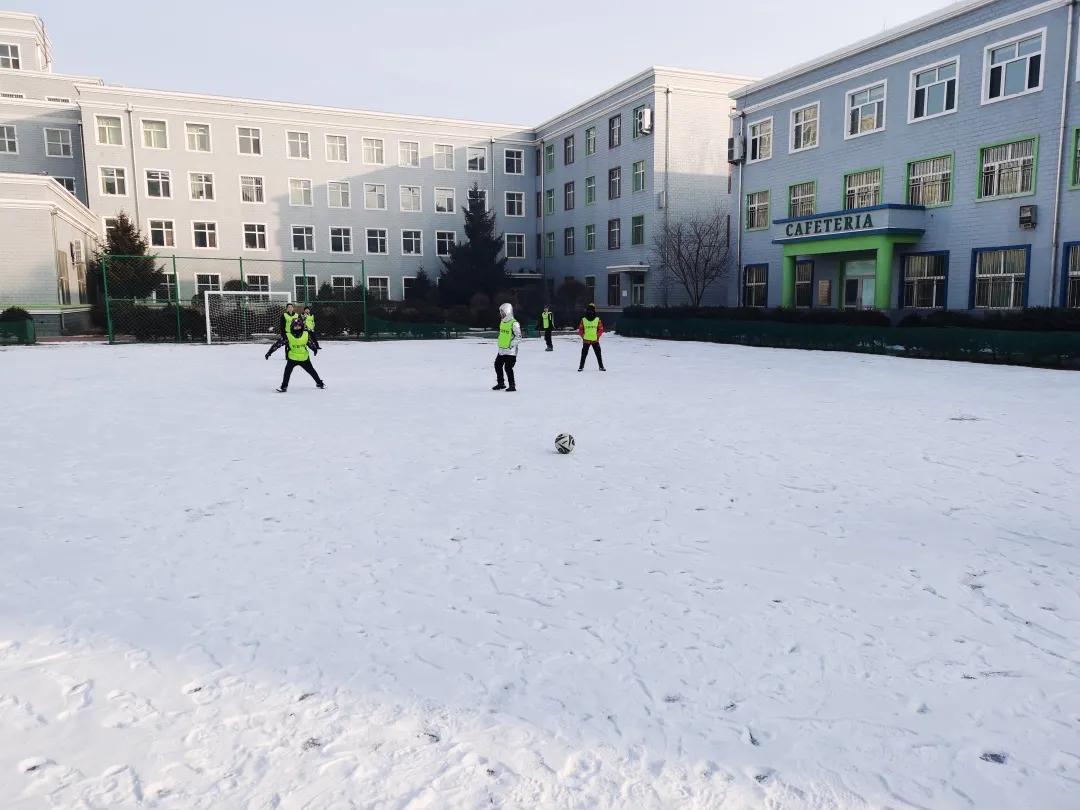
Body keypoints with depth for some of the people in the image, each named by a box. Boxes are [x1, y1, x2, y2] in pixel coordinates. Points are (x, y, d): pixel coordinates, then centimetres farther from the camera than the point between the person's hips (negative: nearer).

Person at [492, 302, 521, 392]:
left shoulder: (514, 324, -16)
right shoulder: (502, 322, 10)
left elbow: (518, 338, -17)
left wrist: (511, 345, -18)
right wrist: (500, 344, 17)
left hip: (510, 351, -9)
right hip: (501, 350, 9)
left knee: (508, 368, -10)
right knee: (497, 365, 15)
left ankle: (512, 386, 2)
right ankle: (500, 384, 30)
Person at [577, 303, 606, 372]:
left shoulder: (597, 320, 1)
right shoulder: (583, 320, 1)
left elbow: (601, 329, 5)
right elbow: (580, 329, 6)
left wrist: (598, 336, -5)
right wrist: (583, 336, -5)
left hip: (595, 340, 0)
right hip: (586, 340, 0)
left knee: (598, 354, 2)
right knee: (584, 354, 2)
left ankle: (601, 366, 12)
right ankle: (581, 366, 10)